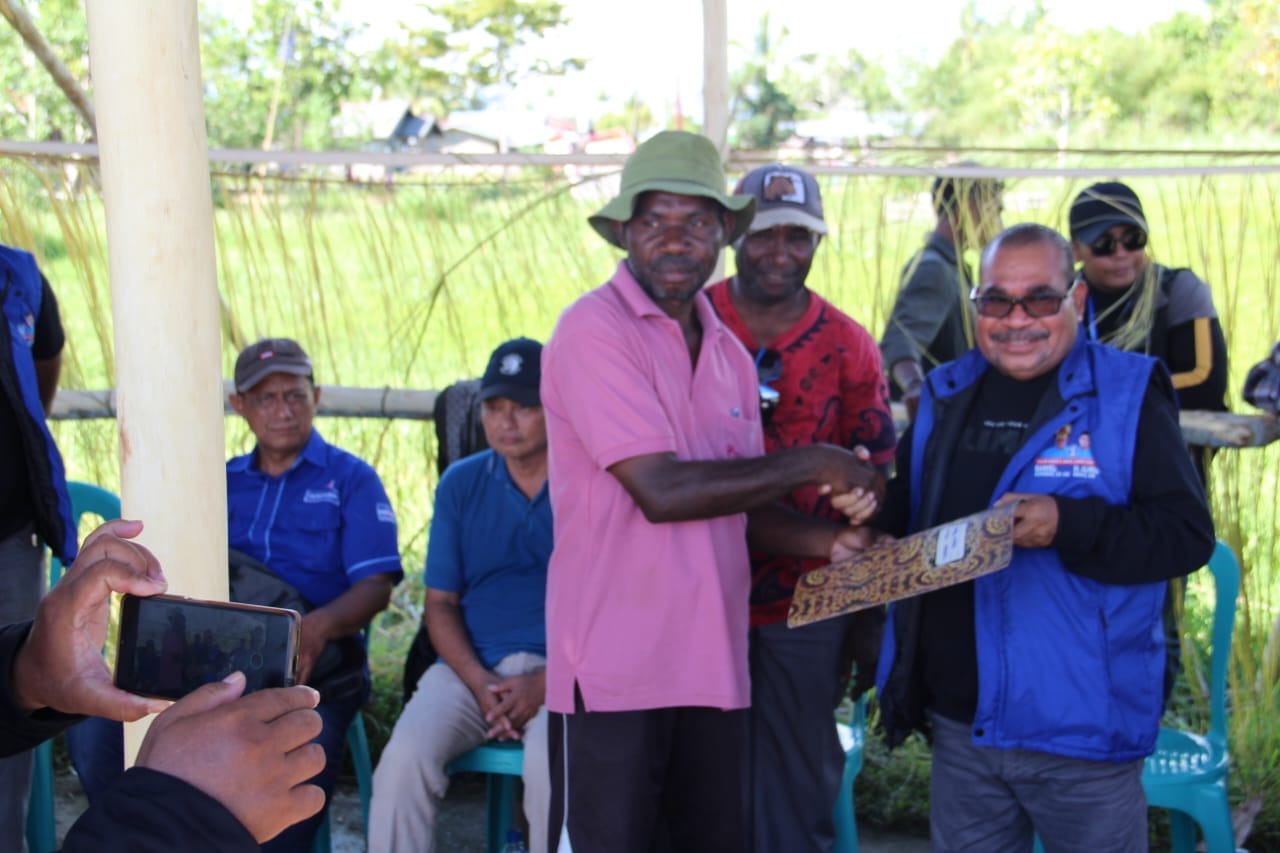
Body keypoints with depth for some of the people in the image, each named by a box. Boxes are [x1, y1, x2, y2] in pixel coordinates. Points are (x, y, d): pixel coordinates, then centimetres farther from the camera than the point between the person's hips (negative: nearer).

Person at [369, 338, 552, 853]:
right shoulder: (461, 483, 12)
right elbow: (440, 602, 11)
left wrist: (545, 684, -13)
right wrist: (481, 684, -7)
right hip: (473, 665, 3)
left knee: (551, 764, -33)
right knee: (405, 755, -24)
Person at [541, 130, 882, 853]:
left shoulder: (728, 351, 12)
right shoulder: (594, 331, -11)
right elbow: (662, 491, -20)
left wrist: (825, 540, -2)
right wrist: (807, 465, -12)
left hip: (713, 659, 7)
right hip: (614, 665, -7)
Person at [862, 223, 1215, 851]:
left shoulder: (1126, 395, -7)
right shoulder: (945, 397, 8)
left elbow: (1188, 533, -14)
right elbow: (903, 521, 19)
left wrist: (1069, 524, -27)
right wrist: (867, 509, -3)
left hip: (1080, 732, -4)